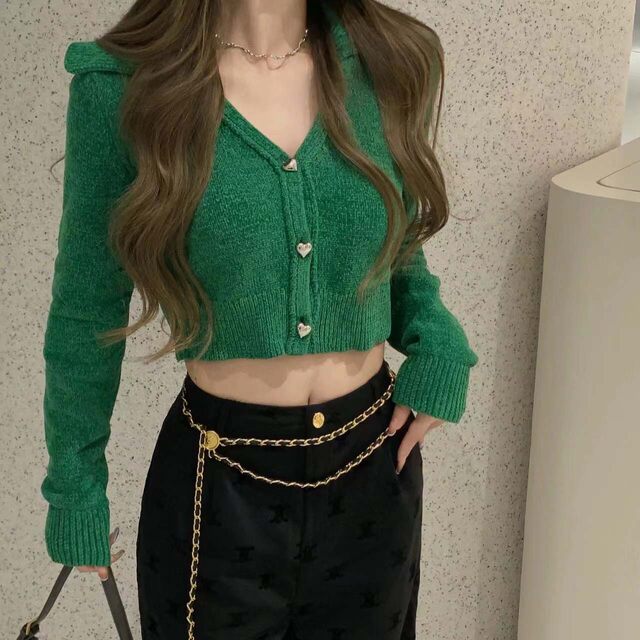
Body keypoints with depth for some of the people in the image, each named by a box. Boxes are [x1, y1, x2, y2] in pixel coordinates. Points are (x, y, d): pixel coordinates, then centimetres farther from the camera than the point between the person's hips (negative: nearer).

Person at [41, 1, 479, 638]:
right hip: (218, 483, -3)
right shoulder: (122, 85, -14)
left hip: (374, 464, 3)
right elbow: (86, 315, -5)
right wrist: (76, 488, 3)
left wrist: (438, 345, -7)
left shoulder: (385, 61, -6)